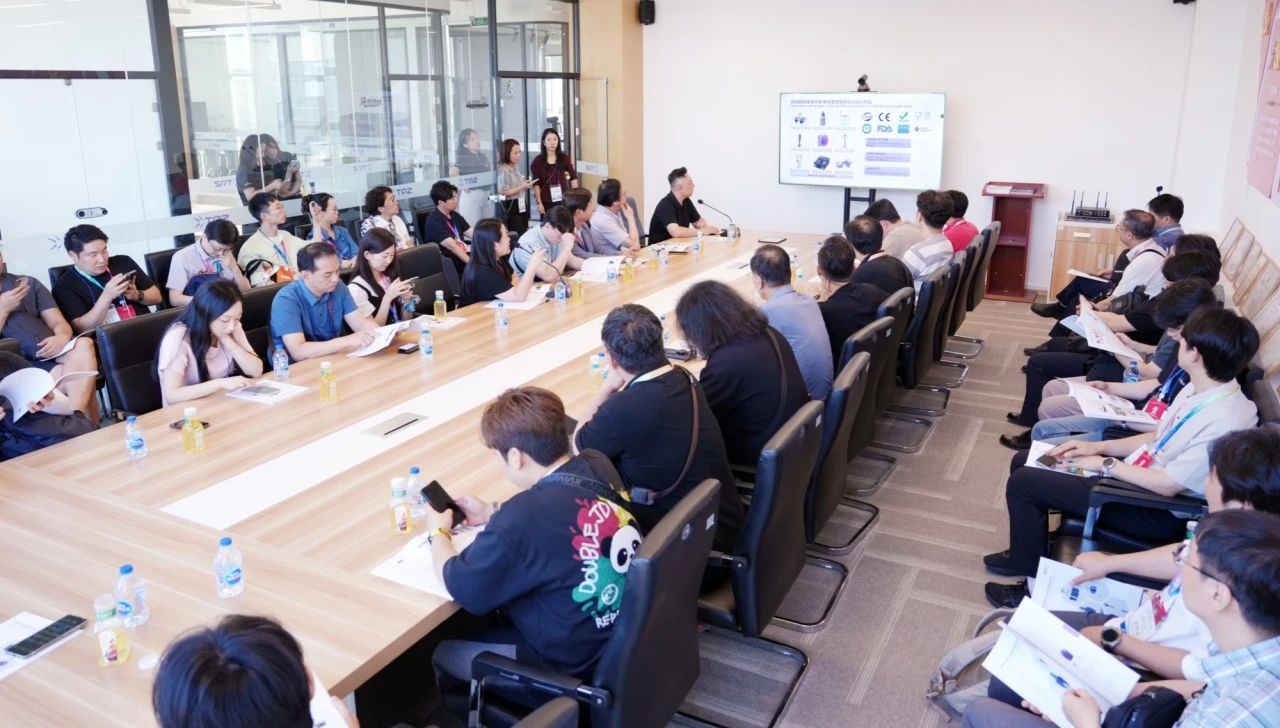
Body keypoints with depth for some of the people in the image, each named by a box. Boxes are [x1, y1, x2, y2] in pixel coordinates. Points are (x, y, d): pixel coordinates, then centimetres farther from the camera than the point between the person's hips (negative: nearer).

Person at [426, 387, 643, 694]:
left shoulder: (524, 517, -31)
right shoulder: (599, 466, -9)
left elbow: (461, 588, -15)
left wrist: (439, 533, 3)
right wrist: (492, 514, 10)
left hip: (572, 663, -7)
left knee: (441, 652, 14)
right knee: (488, 621, 26)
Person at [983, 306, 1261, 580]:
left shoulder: (1225, 420, -28)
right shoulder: (1199, 388, 0)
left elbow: (1169, 485, -25)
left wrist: (1105, 464, -15)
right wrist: (1099, 447, 2)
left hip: (1154, 509, -9)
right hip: (1133, 474, 9)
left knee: (1022, 482, -12)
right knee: (1024, 461, 9)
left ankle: (1026, 566, 13)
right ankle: (1029, 548, 25)